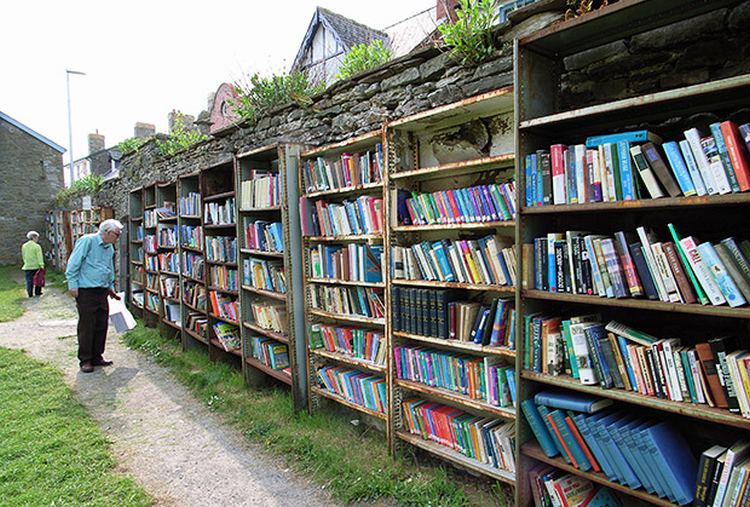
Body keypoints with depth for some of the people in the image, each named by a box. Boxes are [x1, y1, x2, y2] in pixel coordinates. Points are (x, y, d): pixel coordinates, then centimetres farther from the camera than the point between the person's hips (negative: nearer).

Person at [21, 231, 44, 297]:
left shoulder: (24, 246, 7)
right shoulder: (37, 246, -8)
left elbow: (23, 256, 15)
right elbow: (39, 257, -14)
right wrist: (41, 265, -18)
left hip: (27, 266, 4)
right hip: (36, 266, -4)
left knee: (29, 280, 4)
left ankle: (30, 294, 2)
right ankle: (37, 292, 13)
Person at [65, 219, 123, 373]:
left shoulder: (110, 248, 14)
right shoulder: (87, 241, -9)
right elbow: (73, 263, -12)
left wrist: (111, 287, 23)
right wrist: (72, 284, -14)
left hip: (102, 291, 8)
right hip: (86, 291, -7)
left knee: (102, 326, 10)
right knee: (86, 327, -1)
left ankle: (97, 357, 22)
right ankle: (85, 360, 10)